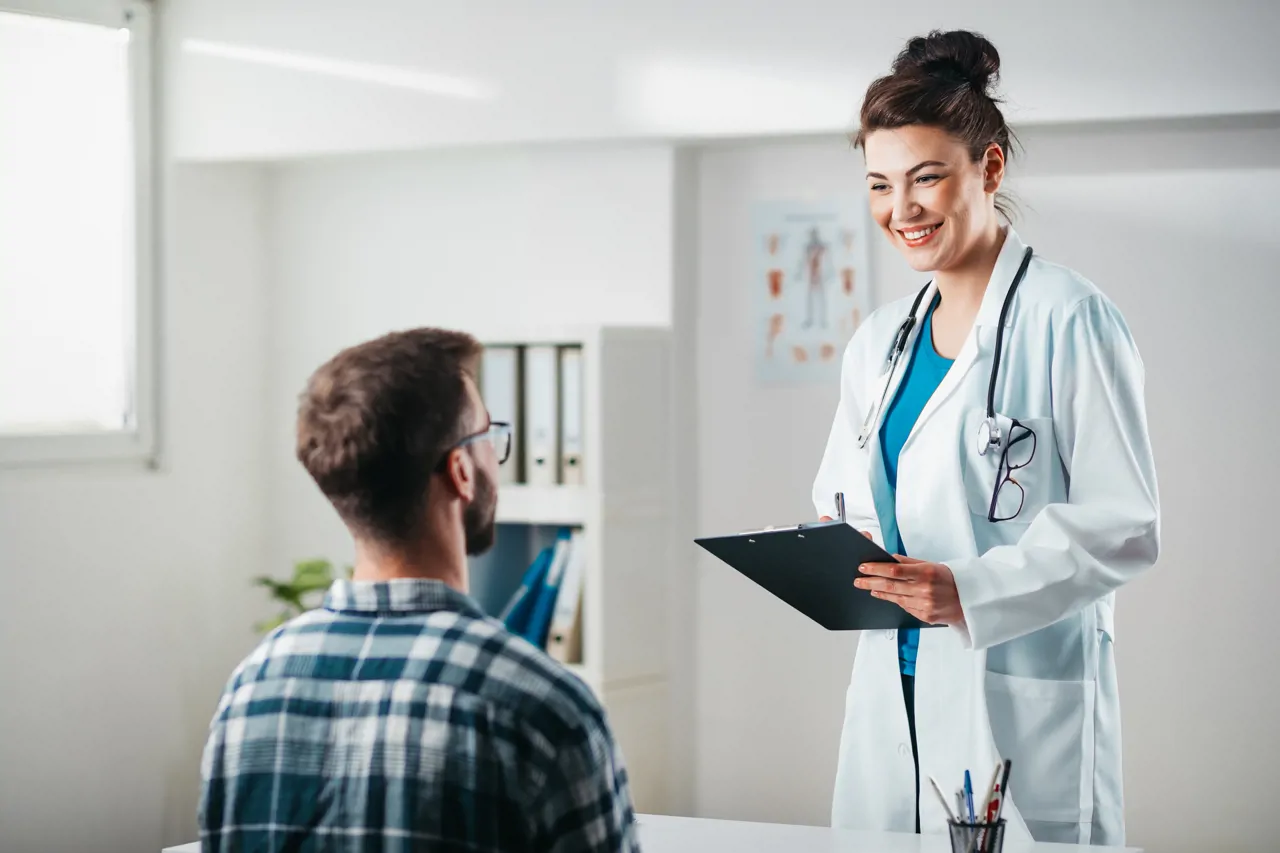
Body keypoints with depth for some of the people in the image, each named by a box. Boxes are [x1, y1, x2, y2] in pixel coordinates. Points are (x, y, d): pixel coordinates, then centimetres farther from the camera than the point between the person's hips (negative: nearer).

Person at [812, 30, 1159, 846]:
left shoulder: (1072, 321, -8)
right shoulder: (880, 341, 14)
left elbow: (1126, 527, -12)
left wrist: (972, 590, -23)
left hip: (1021, 708, -6)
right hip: (895, 698, 6)